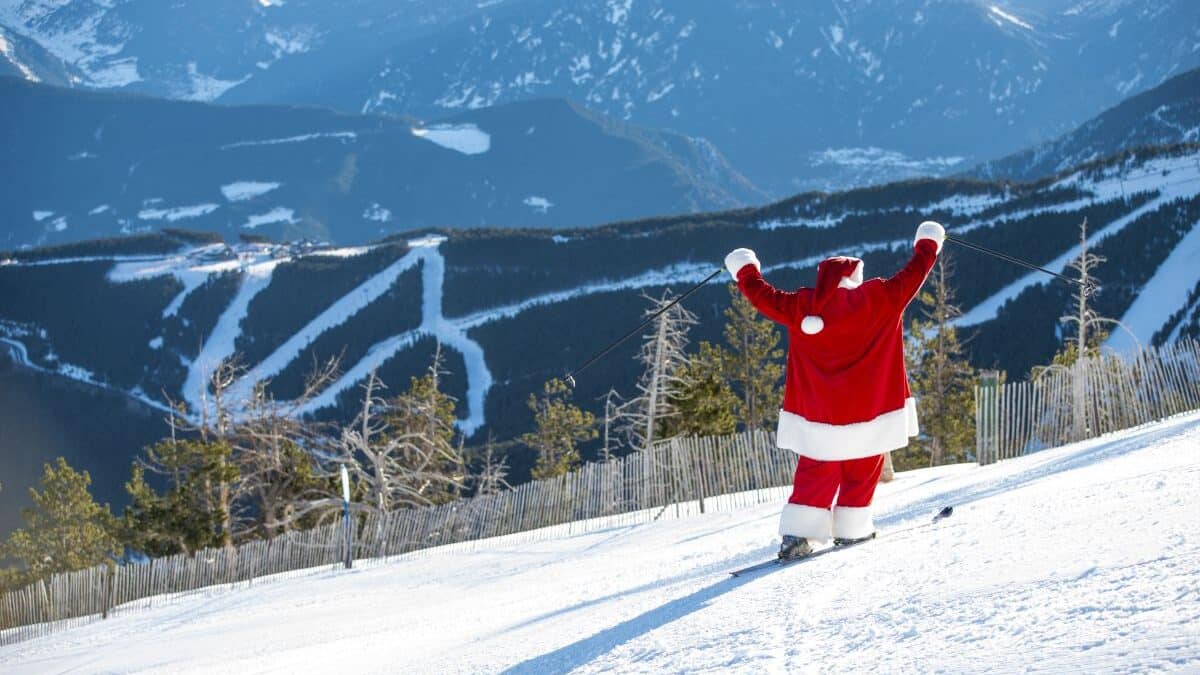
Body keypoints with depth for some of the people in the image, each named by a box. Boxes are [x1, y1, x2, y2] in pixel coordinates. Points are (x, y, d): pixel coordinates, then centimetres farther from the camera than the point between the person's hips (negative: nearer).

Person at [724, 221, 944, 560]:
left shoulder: (801, 307, -1)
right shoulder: (879, 299, -7)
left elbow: (765, 297, 9)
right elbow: (912, 277, 3)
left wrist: (745, 272, 27)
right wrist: (928, 245, 20)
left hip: (816, 413, 2)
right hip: (868, 409, -2)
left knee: (816, 470, 8)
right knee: (862, 468, 13)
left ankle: (798, 532, -2)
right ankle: (851, 528, 14)